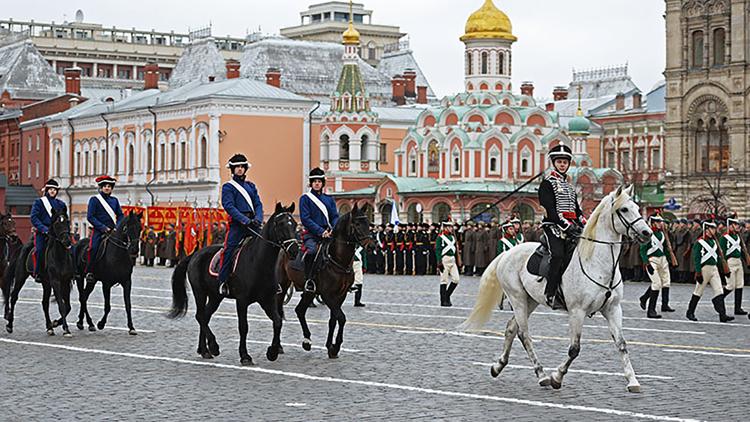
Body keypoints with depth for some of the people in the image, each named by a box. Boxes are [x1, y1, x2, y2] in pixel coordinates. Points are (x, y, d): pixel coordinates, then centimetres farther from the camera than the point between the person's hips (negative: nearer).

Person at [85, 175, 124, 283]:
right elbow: (90, 216, -5)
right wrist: (103, 227, -13)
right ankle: (89, 272, -17)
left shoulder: (114, 200, 16)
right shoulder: (94, 199, 2)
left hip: (112, 230, 5)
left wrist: (118, 227, -3)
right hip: (99, 231, -4)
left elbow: (120, 215, 17)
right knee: (94, 248, -26)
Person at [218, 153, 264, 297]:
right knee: (229, 248, -19)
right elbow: (229, 206, -7)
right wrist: (245, 220, -18)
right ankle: (223, 281, -16)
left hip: (253, 222, 4)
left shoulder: (251, 186, 20)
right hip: (237, 223, -4)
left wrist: (258, 219, -7)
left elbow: (258, 204, 13)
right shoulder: (228, 187, 6)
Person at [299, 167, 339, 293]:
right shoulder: (305, 198, 4)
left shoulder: (329, 199, 18)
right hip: (311, 234, -5)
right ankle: (309, 280, -29)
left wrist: (334, 230, -11)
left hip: (327, 234, 5)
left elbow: (335, 217, 11)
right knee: (312, 250, -34)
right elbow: (305, 219, -6)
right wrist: (321, 231, -16)